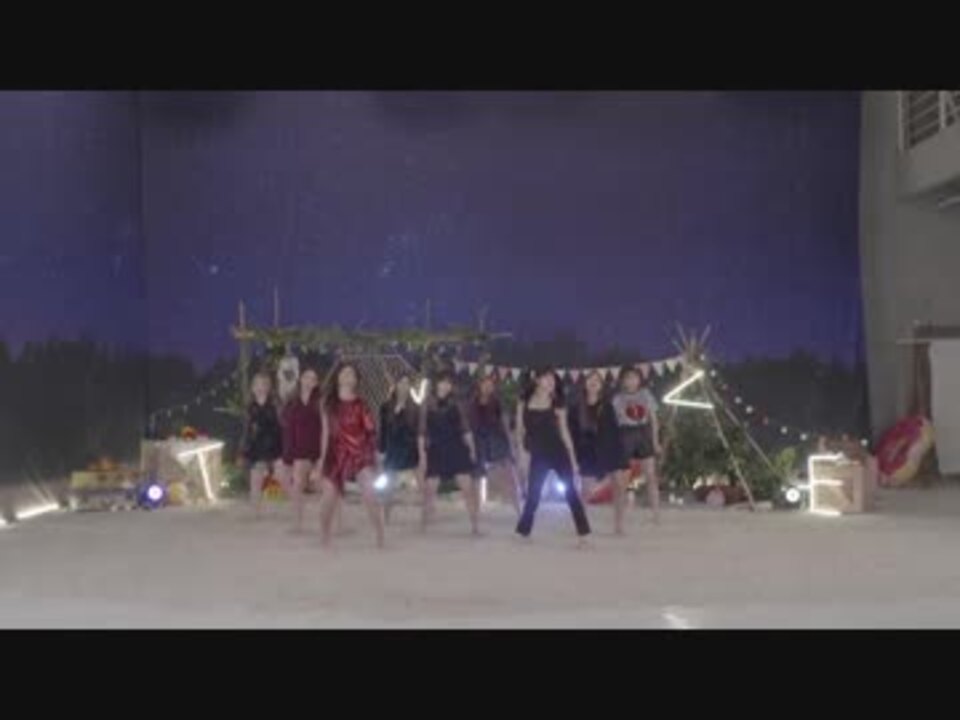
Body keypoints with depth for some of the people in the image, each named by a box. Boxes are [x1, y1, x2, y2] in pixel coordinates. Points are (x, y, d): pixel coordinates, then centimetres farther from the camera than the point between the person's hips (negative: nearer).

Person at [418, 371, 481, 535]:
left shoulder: (455, 405, 5)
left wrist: (472, 449, 1)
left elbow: (465, 429, 7)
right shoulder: (427, 406, 2)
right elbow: (422, 433, 2)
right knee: (429, 490, 0)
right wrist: (422, 455, -2)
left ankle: (475, 526, 1)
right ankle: (423, 526, 14)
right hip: (435, 452, 0)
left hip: (457, 451, 1)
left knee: (469, 488, -5)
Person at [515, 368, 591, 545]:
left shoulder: (557, 405, -1)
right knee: (533, 495, 4)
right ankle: (523, 532, 19)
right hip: (538, 456, 1)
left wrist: (573, 459, 1)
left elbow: (564, 432, 2)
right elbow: (520, 430, 5)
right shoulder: (524, 403, 2)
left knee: (570, 491, -5)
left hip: (558, 453, -1)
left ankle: (582, 534, -4)